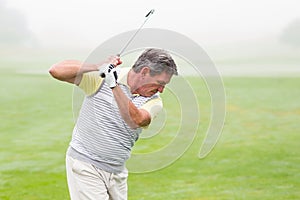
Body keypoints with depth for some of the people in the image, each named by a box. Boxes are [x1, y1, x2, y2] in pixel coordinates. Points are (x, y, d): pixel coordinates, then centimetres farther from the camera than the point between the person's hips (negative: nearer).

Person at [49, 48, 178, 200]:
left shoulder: (153, 100, 0)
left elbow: (136, 121, -22)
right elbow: (56, 71, -14)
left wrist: (114, 85, -33)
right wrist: (99, 66, -23)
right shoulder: (101, 77, -8)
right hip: (85, 164, -5)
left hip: (117, 172, 5)